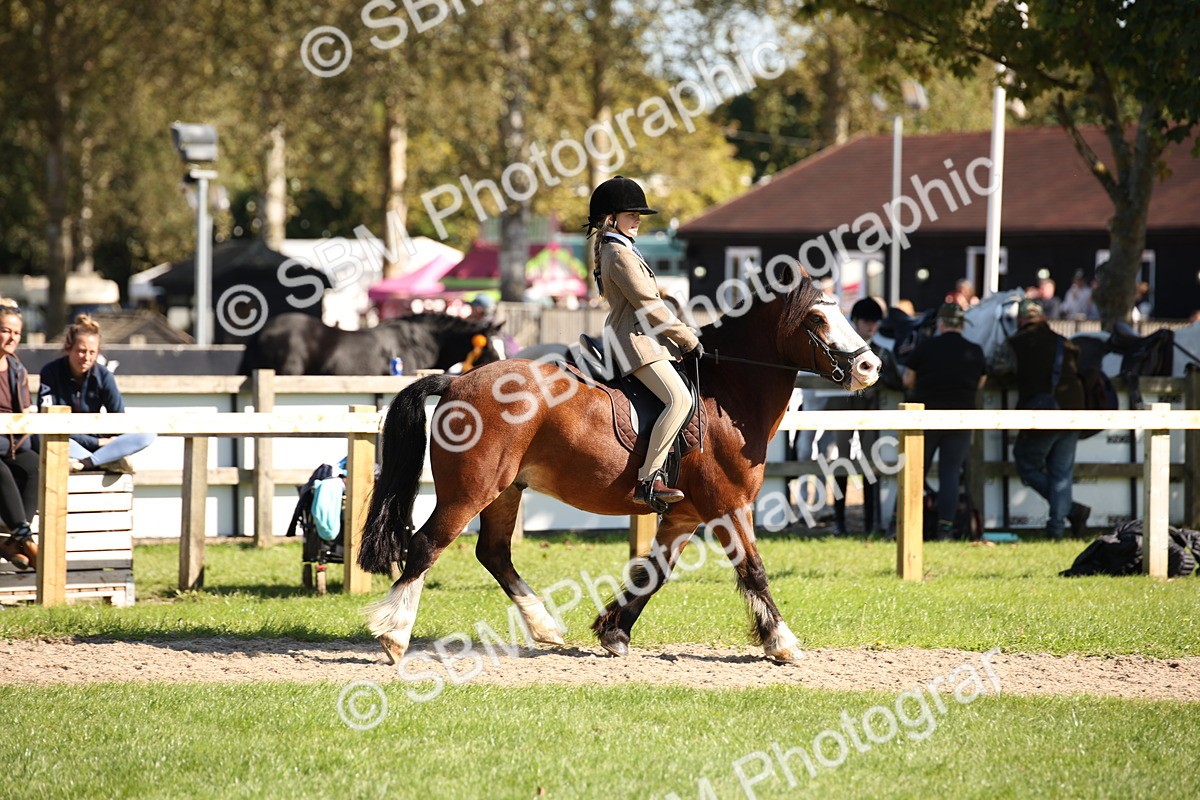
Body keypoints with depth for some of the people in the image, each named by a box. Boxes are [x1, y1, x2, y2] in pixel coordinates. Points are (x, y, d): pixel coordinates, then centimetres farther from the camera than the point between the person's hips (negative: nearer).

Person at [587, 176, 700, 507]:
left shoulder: (613, 250, 21)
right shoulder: (620, 254, -12)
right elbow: (648, 306, -15)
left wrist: (682, 338, 18)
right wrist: (689, 340, -8)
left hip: (643, 336, 11)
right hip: (637, 341, -11)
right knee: (680, 399, -27)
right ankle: (648, 480, -32)